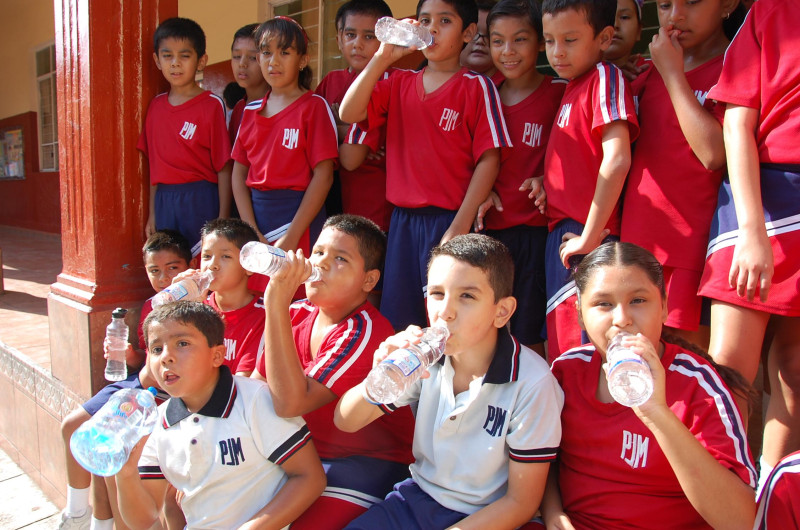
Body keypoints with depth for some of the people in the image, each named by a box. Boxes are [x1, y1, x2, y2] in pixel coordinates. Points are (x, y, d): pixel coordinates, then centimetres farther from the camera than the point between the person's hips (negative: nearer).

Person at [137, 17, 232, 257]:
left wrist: (222, 220, -12)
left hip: (200, 201, -5)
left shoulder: (212, 105, -6)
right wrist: (152, 214, 12)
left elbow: (223, 168, -9)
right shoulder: (156, 105, 10)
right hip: (164, 201, 5)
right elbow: (154, 164, 13)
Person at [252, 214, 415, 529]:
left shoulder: (365, 333, -23)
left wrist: (276, 304, -35)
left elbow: (290, 403, -32)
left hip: (369, 460, -6)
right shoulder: (297, 314, -2)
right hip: (305, 452, 6)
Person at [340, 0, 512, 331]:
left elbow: (488, 159, -7)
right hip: (402, 220, 4)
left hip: (449, 219, -4)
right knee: (397, 325, 9)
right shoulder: (399, 84, 12)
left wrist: (460, 226, -13)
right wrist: (382, 57, -9)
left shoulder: (476, 87, 0)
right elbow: (348, 114, -2)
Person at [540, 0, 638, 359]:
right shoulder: (572, 86, 16)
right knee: (561, 346, 16)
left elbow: (616, 160, -21)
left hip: (587, 237, -9)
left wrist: (590, 237, -19)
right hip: (561, 233, 9)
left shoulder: (605, 77, -9)